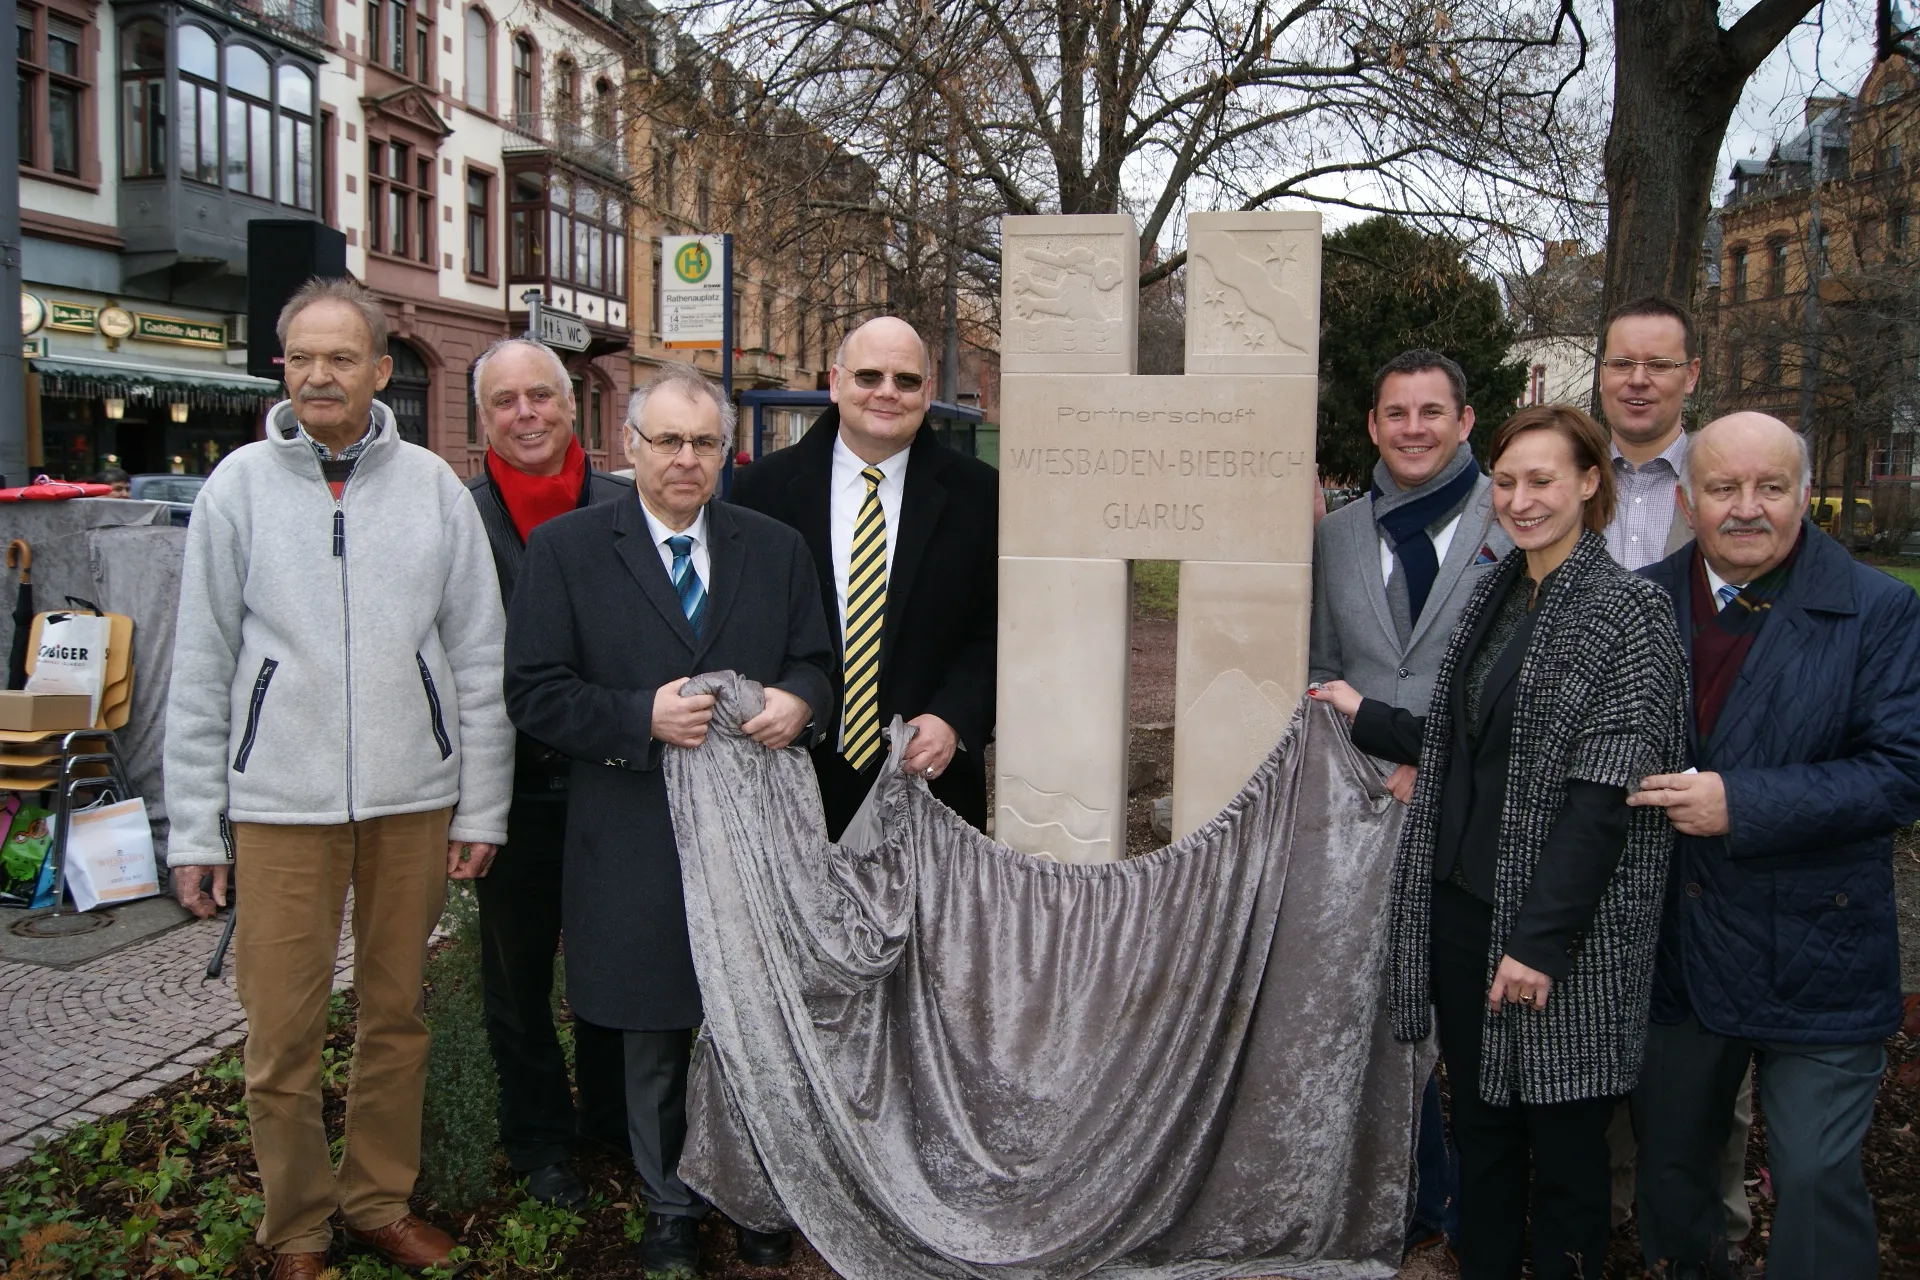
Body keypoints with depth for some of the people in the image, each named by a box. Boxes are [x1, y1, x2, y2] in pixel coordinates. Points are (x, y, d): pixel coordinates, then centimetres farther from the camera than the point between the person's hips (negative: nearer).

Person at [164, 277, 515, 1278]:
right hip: (280, 800, -1)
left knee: (397, 1013, 12)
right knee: (283, 1032, 4)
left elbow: (479, 659, 4)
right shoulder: (240, 485, 2)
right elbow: (200, 669, 4)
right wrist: (194, 828, 2)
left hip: (414, 796, 1)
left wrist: (482, 805, 2)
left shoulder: (433, 485, 3)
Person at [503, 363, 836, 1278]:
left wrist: (799, 701, -11)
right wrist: (643, 717, -19)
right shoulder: (566, 549, -1)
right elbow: (536, 693, -6)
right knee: (654, 1040, 13)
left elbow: (815, 662, 13)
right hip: (638, 840, -2)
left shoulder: (776, 548, 8)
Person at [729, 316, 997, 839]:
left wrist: (954, 721, -12)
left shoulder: (978, 495, 0)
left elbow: (1001, 630, 1)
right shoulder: (764, 487, 1)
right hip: (792, 777, 0)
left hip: (928, 776, 0)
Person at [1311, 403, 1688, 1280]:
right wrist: (1368, 720, 15)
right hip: (1462, 905, 7)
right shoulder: (1496, 596, 10)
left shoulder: (1626, 612, -12)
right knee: (1479, 1121, 18)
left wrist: (1542, 939, -21)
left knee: (1563, 1141, 8)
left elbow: (1603, 796, -18)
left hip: (1559, 926, -7)